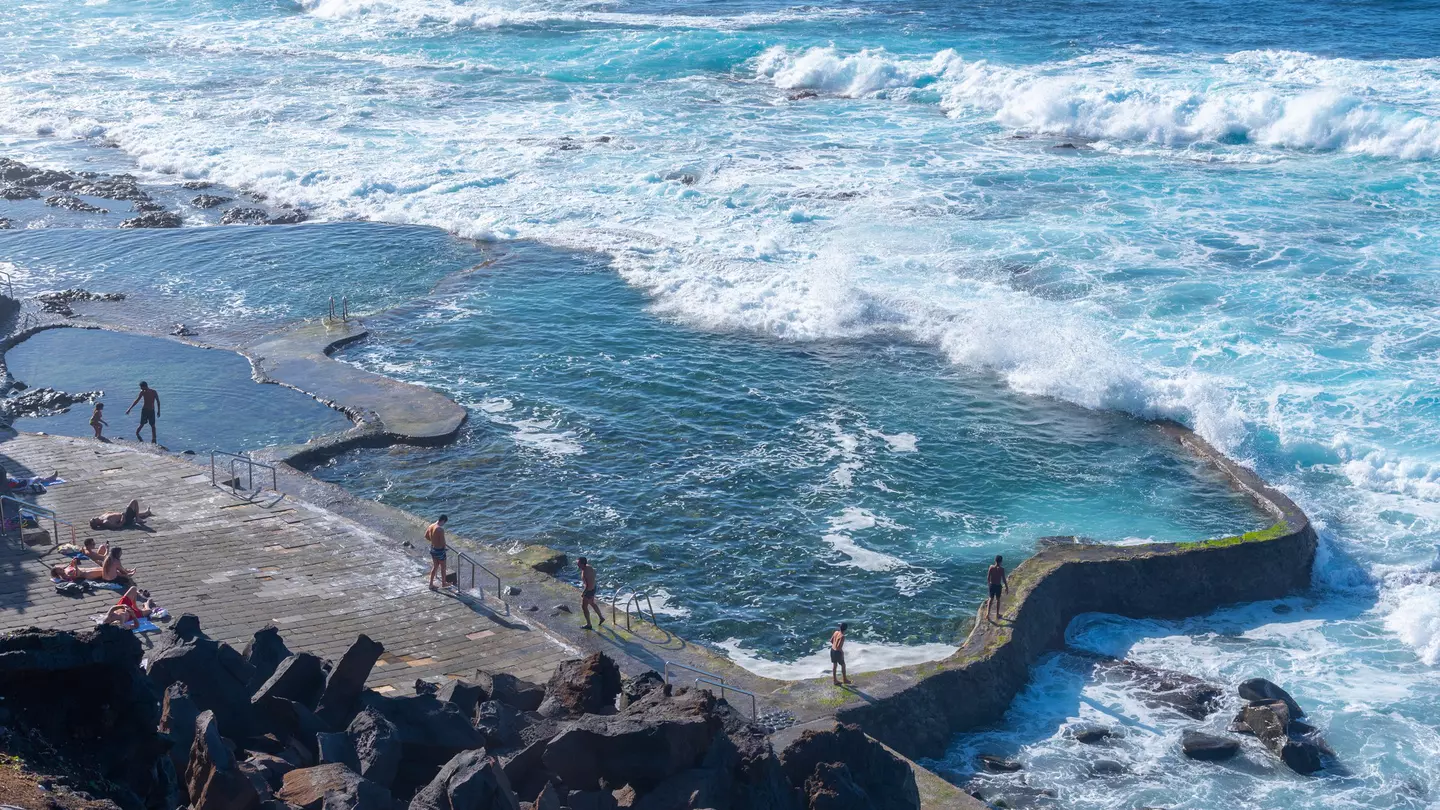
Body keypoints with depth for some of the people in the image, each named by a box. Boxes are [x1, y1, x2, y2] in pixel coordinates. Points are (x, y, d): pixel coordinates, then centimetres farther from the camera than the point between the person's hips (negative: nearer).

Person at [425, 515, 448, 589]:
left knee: (435, 567, 21)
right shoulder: (440, 529, -27)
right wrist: (444, 546, -2)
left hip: (432, 549, 7)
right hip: (439, 550, -7)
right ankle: (443, 584, 27)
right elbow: (443, 542, -24)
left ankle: (431, 584, 26)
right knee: (443, 568, 13)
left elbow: (426, 536, 12)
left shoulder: (431, 526, -2)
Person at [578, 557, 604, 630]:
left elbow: (587, 586, -31)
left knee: (584, 607, 8)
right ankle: (601, 617, 45)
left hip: (589, 591, -9)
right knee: (592, 603, 29)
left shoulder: (585, 573, -34)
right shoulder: (589, 567, -7)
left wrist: (583, 593, -19)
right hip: (593, 588, 9)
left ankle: (588, 624, 21)